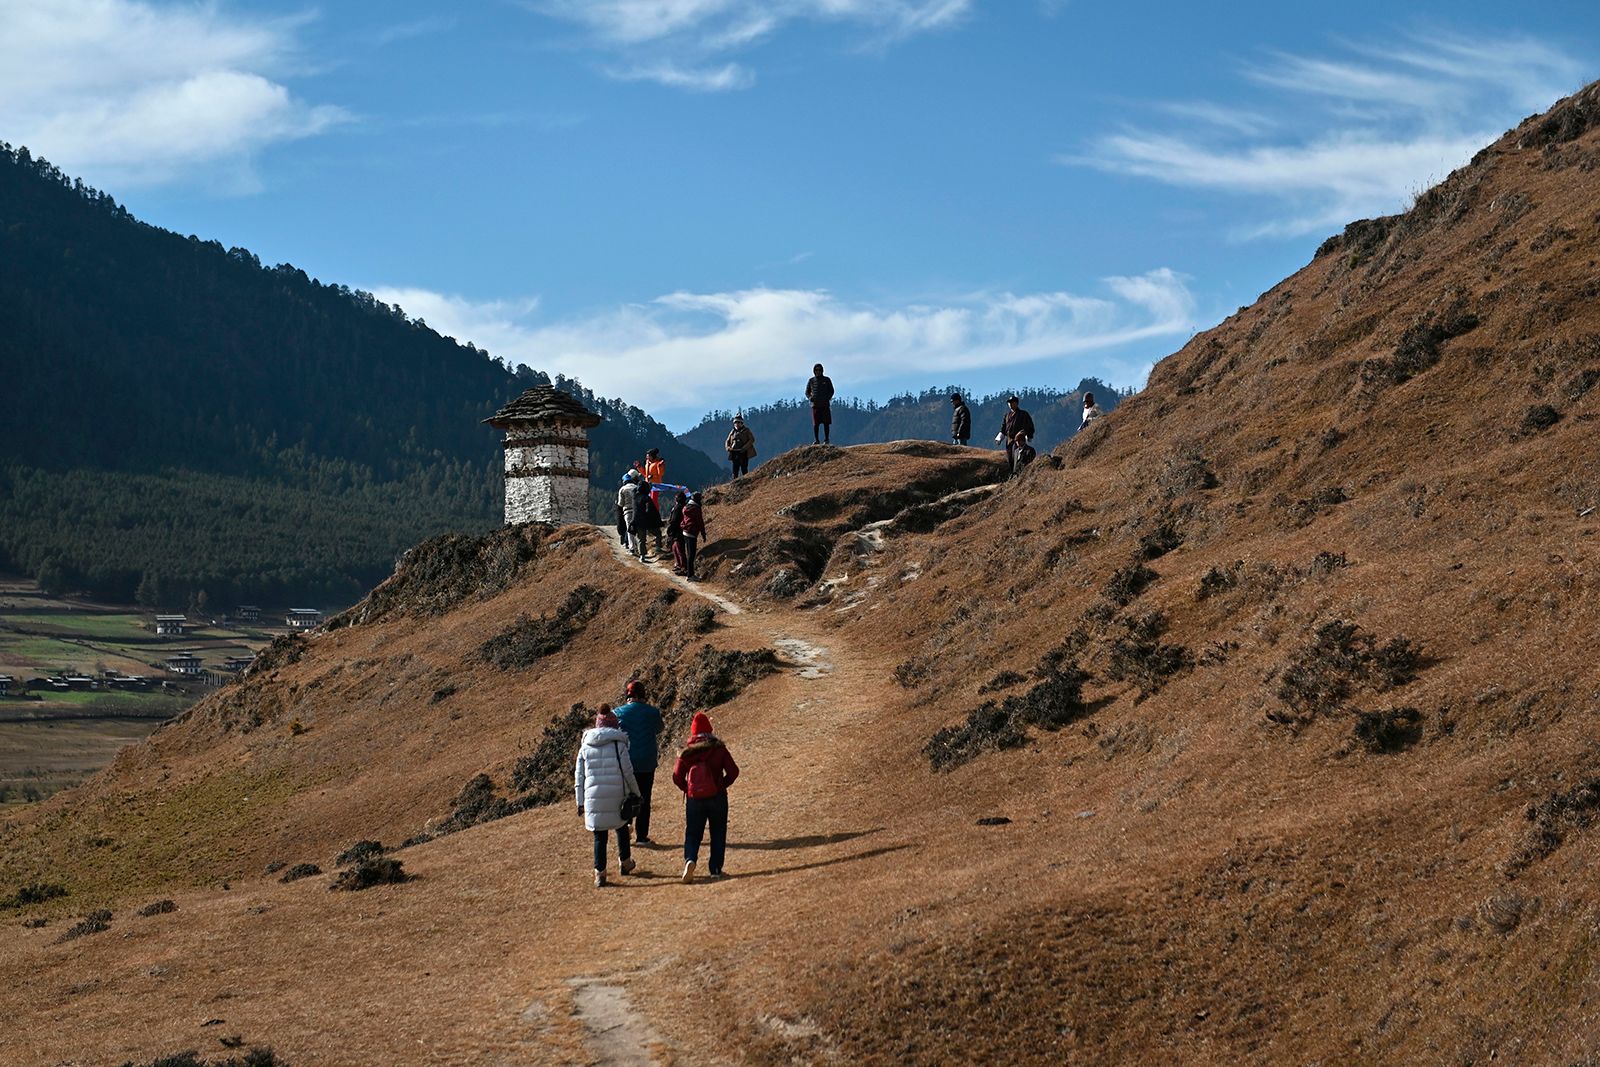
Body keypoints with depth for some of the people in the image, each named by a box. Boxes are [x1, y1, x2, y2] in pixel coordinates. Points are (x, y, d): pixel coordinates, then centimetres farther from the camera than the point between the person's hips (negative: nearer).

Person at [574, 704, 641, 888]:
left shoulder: (585, 747, 6)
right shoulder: (618, 744, -3)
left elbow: (579, 776, 6)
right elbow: (628, 771, -5)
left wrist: (580, 802, 11)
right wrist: (635, 792, 9)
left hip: (593, 797, 1)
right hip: (617, 795, -1)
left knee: (599, 836, 9)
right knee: (621, 826, 24)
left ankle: (600, 873, 4)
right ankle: (625, 862, 33)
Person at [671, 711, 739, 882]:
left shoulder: (686, 752, -2)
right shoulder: (719, 748, -4)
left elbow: (677, 777, -5)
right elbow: (733, 771, -8)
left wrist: (687, 789, 10)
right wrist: (723, 784, 7)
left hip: (694, 798, 0)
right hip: (717, 797, 0)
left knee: (692, 834, 8)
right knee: (718, 834, 13)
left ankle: (690, 860, -18)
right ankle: (716, 869, 13)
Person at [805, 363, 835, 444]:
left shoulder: (826, 380, 9)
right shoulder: (811, 381, 11)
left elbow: (831, 391, 10)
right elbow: (807, 392, 16)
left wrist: (827, 398, -9)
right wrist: (810, 397, -6)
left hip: (825, 405, -1)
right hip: (815, 404, 1)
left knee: (826, 423, -3)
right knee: (815, 424, -2)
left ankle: (827, 439, 3)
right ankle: (816, 440, 3)